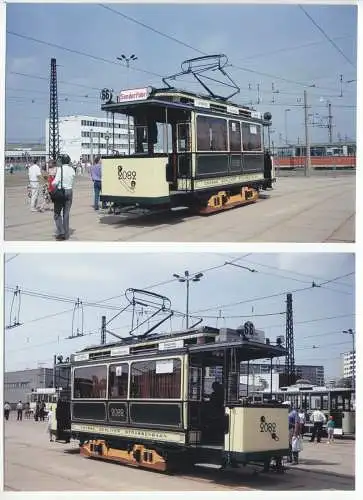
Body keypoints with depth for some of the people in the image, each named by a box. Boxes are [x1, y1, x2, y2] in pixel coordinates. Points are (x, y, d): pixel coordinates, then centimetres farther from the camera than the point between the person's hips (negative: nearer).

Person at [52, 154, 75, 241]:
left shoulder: (60, 169, -13)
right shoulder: (72, 169, 1)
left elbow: (55, 182, -17)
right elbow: (72, 181, 2)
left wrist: (53, 185, 1)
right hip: (69, 191, 4)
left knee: (57, 213, 7)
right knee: (66, 213, 11)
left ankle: (60, 232, -5)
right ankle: (66, 234, 13)